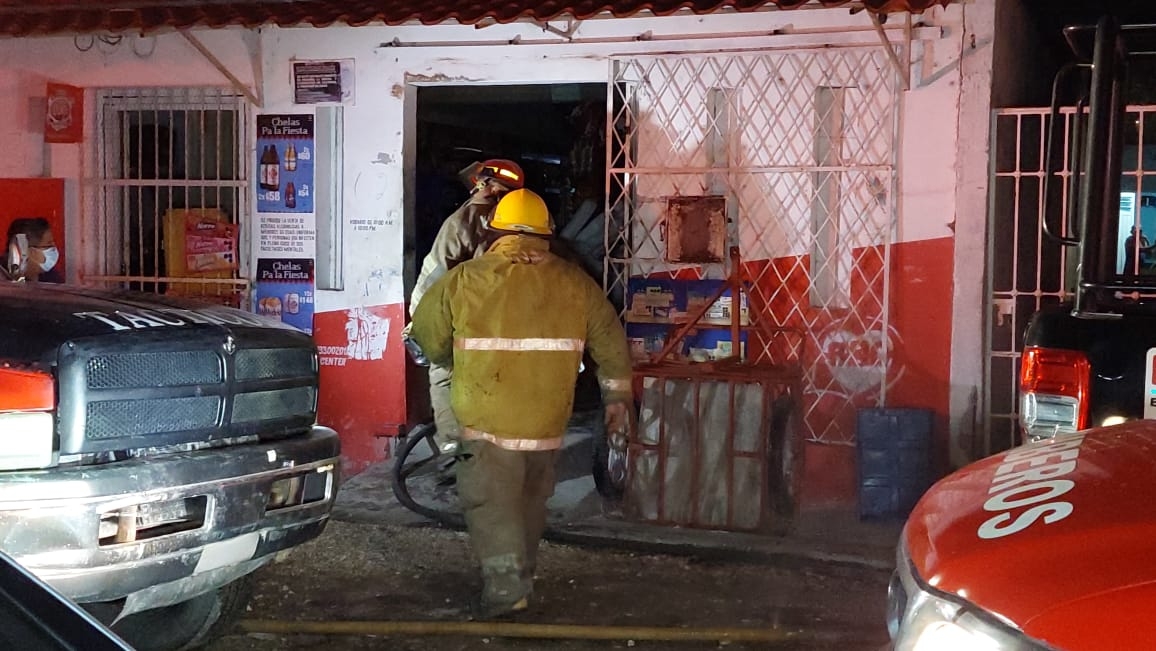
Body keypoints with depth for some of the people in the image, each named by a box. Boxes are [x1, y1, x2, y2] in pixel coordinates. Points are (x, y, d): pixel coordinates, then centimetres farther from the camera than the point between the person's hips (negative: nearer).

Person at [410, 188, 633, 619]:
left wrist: (451, 362, 28)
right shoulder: (575, 284, 3)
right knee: (530, 502, 19)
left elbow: (427, 331, 9)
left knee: (490, 503, 3)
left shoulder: (465, 280, -4)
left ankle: (506, 587, -5)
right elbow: (611, 341, 9)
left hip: (487, 418, -4)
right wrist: (617, 396, 20)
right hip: (547, 421, 4)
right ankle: (522, 575, 32)